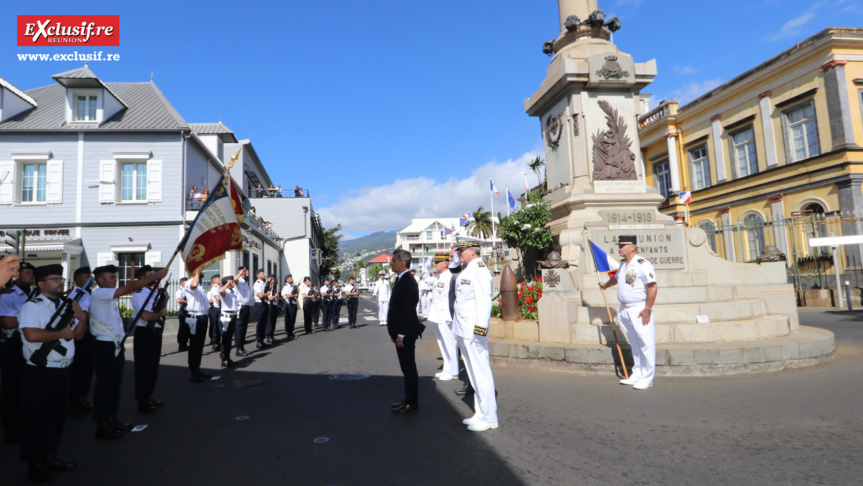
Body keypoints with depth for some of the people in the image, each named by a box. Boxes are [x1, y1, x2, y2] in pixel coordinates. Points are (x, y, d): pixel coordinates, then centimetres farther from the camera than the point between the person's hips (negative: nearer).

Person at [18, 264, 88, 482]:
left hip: (63, 371, 7)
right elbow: (32, 335, -25)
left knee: (57, 415, 17)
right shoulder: (32, 306, -10)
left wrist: (82, 318, -6)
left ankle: (50, 456, 31)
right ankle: (35, 464, 15)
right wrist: (61, 333, -14)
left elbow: (77, 335, 13)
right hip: (40, 373, -7)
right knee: (35, 418, 4)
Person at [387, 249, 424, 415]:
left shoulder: (408, 282, -18)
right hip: (401, 333, 10)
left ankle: (412, 402, 9)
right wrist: (395, 332, 18)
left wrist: (401, 334, -22)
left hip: (406, 334, -10)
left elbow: (407, 310, -22)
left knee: (409, 368, -1)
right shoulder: (401, 280, 14)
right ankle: (408, 399, 26)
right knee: (407, 368, 16)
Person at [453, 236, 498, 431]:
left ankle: (488, 417, 9)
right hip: (463, 330, 10)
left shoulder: (480, 271, -16)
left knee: (481, 374, -1)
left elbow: (484, 302, -22)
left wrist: (480, 331, -25)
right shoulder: (467, 270, 15)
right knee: (473, 373, 16)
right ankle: (480, 414, 27)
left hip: (473, 331, -10)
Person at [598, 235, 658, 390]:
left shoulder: (642, 264, -14)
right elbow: (616, 278, 36)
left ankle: (647, 378, 5)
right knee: (634, 344, 14)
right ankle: (636, 375, 22)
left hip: (639, 310, -8)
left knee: (646, 344, -3)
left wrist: (647, 309, -20)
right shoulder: (623, 264, 14)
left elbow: (653, 287, -19)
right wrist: (605, 285, 54)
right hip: (625, 310, 8)